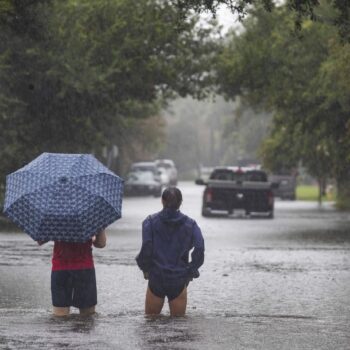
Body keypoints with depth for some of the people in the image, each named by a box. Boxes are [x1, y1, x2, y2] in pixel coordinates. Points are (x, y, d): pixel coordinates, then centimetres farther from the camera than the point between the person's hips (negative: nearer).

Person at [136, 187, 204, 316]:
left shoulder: (150, 221, -2)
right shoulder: (190, 224, 2)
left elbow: (146, 248, -14)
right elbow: (199, 250, -10)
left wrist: (145, 268, 2)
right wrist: (190, 272, 2)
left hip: (156, 278, -1)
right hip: (179, 281, 1)